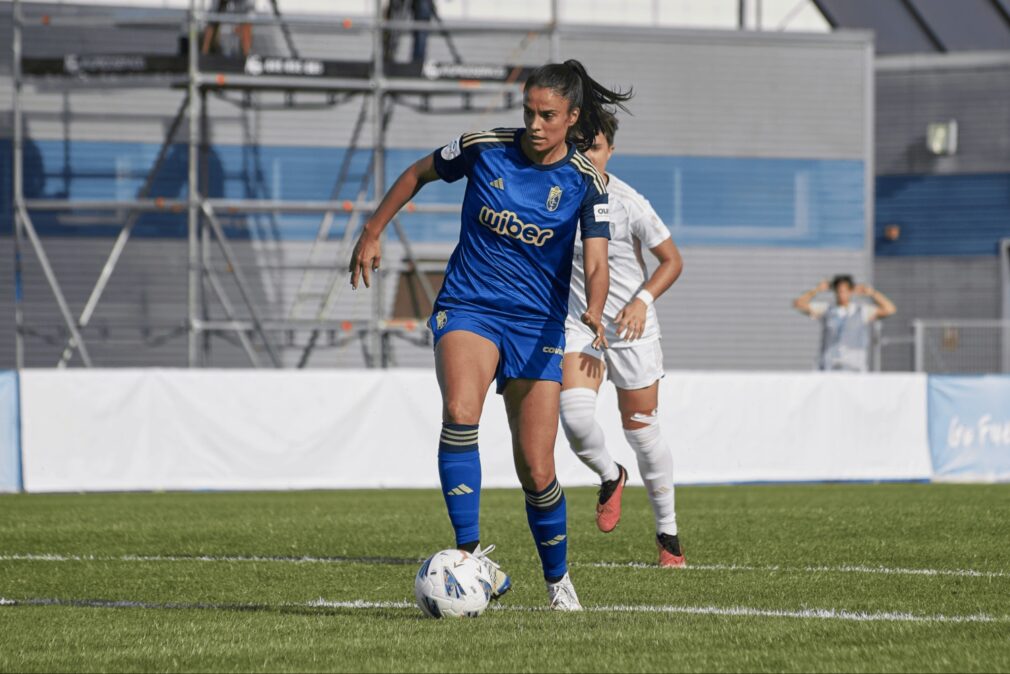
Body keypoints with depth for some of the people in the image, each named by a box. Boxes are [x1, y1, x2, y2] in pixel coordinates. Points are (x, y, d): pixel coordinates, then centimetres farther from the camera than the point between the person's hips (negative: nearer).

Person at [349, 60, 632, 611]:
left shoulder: (585, 181, -5)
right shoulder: (484, 149, -4)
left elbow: (596, 264, -14)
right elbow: (418, 174, 13)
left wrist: (594, 311, -34)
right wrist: (371, 235, 13)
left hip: (537, 326, 1)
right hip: (467, 310, -1)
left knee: (537, 473, -1)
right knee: (460, 411, -32)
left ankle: (558, 579, 24)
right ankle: (471, 554, -32)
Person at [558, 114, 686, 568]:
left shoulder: (628, 204, -14)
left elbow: (672, 260, -5)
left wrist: (642, 301, -20)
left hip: (631, 326, -2)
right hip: (577, 323, 2)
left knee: (642, 431, 3)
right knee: (574, 413, -22)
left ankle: (668, 533, 20)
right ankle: (610, 477, 11)